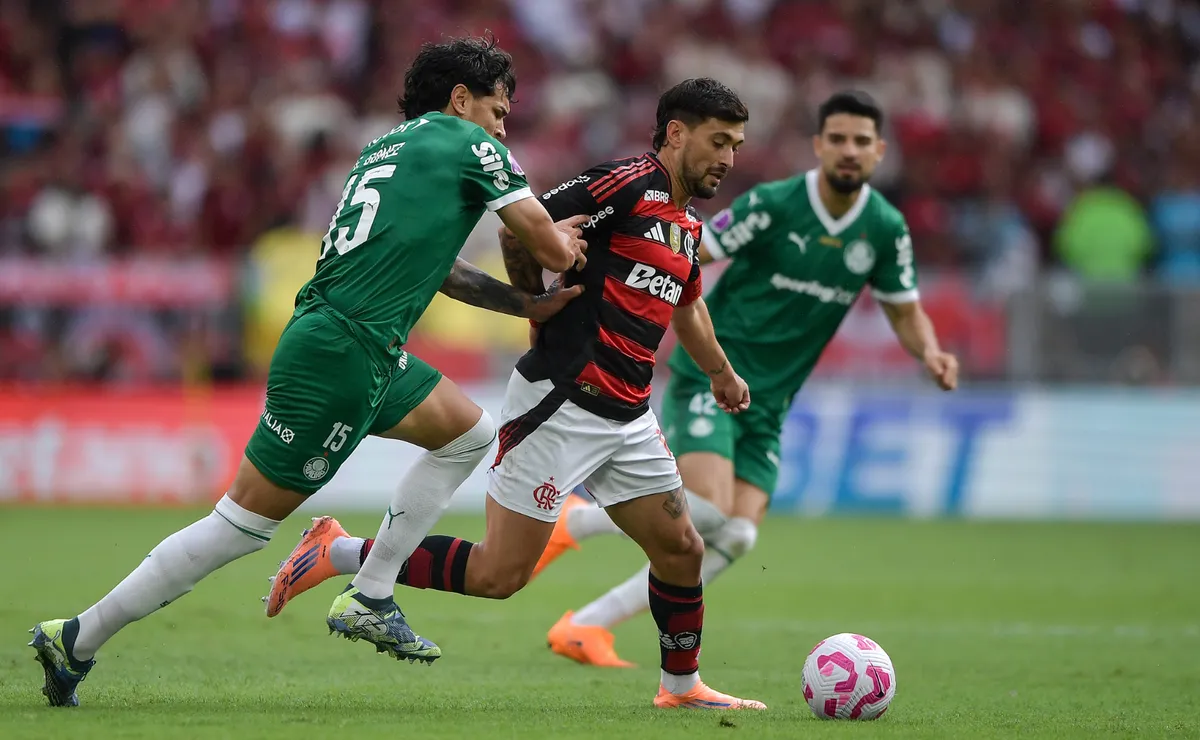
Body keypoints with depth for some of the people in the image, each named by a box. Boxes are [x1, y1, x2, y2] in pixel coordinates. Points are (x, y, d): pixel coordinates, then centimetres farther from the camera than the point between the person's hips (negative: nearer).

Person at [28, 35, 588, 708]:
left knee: (471, 433, 21)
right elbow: (556, 251, 0)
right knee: (245, 523, -5)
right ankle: (77, 640, -1)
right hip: (342, 355, -10)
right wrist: (564, 244, 23)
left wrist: (529, 305, 22)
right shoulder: (470, 145, -2)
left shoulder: (386, 149, 22)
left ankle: (371, 600, 19)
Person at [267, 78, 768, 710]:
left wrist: (721, 372, 47)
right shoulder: (627, 184, -13)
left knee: (681, 551, 7)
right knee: (498, 574, -8)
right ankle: (337, 552, 3)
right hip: (559, 403, -8)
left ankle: (681, 685, 28)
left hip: (626, 420, 8)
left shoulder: (687, 224, 15)